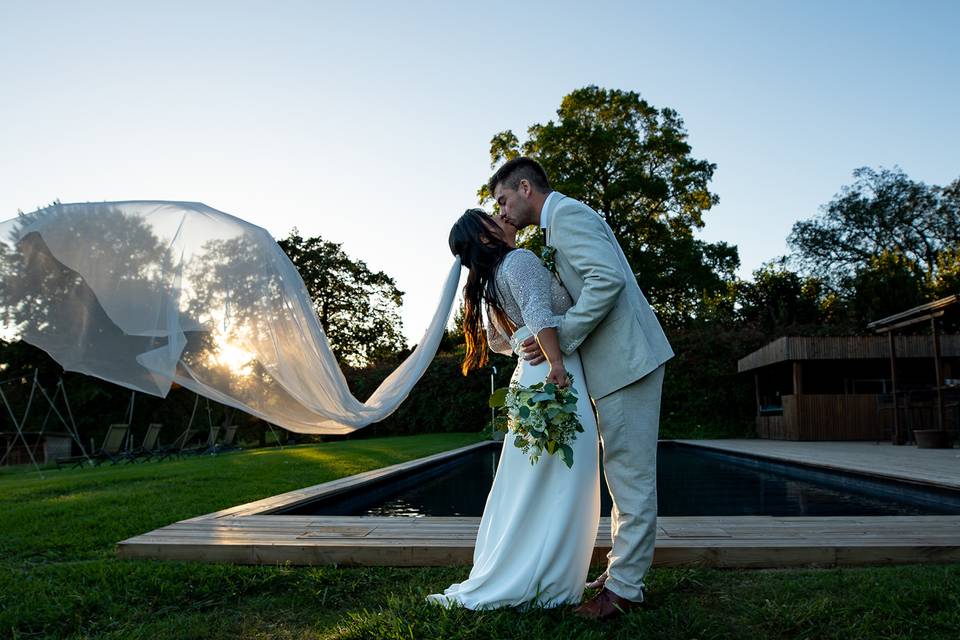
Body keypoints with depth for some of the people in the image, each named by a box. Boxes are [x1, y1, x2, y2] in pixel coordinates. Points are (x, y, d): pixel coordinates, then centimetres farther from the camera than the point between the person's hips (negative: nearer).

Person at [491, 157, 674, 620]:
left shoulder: (567, 214, -10)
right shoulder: (563, 221, 21)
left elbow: (608, 280, -24)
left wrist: (559, 340, -20)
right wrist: (556, 339, 11)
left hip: (626, 359, -11)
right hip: (616, 361, 11)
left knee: (631, 475, -4)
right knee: (623, 473, 15)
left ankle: (625, 587, 4)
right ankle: (621, 569, 25)